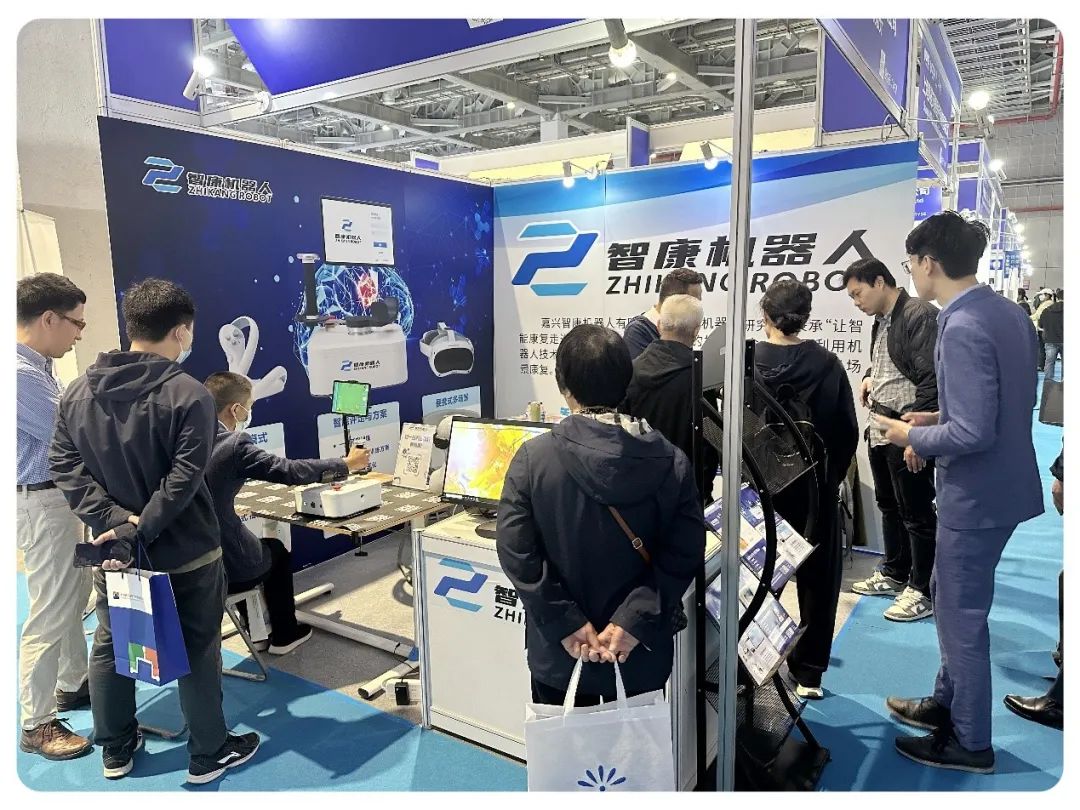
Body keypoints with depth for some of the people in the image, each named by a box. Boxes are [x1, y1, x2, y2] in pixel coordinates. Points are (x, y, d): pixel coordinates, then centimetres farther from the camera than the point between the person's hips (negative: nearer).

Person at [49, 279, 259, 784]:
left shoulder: (78, 392, 2)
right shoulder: (189, 394, -17)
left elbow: (65, 467, -4)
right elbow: (183, 479, -25)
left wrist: (114, 522, -12)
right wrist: (139, 532, -19)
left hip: (110, 549, 6)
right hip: (184, 552, -5)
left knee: (109, 647, 21)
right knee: (197, 651, 9)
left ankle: (115, 750, 37)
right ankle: (209, 755, 23)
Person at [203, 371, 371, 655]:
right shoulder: (233, 444, -20)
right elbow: (291, 470, -15)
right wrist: (346, 465, -2)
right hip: (221, 567, -6)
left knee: (254, 542, 34)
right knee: (276, 549, 24)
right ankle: (284, 635, 38)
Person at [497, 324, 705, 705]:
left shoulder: (533, 458, -15)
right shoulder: (671, 461, -11)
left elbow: (516, 551, -15)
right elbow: (683, 553, -12)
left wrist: (566, 624, -12)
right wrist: (634, 619, -13)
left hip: (560, 653, -1)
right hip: (640, 652, 1)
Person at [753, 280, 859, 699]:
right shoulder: (826, 364, -11)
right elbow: (847, 432, -7)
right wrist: (831, 476, 9)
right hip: (812, 486, 0)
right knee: (817, 577, 13)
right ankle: (808, 673, 19)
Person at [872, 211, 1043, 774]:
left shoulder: (961, 328, -25)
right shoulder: (1008, 312, 5)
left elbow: (973, 433, -27)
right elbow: (1008, 402, 13)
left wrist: (913, 437, -11)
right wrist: (938, 417, 10)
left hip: (975, 495, -9)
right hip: (1000, 485, 10)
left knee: (961, 617, 7)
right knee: (951, 597, 24)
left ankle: (970, 743, 26)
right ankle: (947, 702, 41)